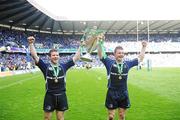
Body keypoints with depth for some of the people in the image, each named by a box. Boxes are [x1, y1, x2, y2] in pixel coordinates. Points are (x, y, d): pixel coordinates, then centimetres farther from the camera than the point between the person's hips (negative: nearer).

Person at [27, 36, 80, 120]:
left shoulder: (63, 66, 3)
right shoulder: (45, 66, -3)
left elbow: (76, 58, 6)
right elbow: (35, 56, -11)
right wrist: (31, 44, -21)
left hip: (61, 96, 2)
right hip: (50, 96, -2)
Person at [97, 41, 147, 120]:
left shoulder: (127, 63, 5)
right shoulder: (110, 63, -4)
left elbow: (140, 58, 14)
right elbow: (100, 55, -11)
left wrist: (144, 47, 11)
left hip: (124, 94, 3)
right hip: (112, 94, -3)